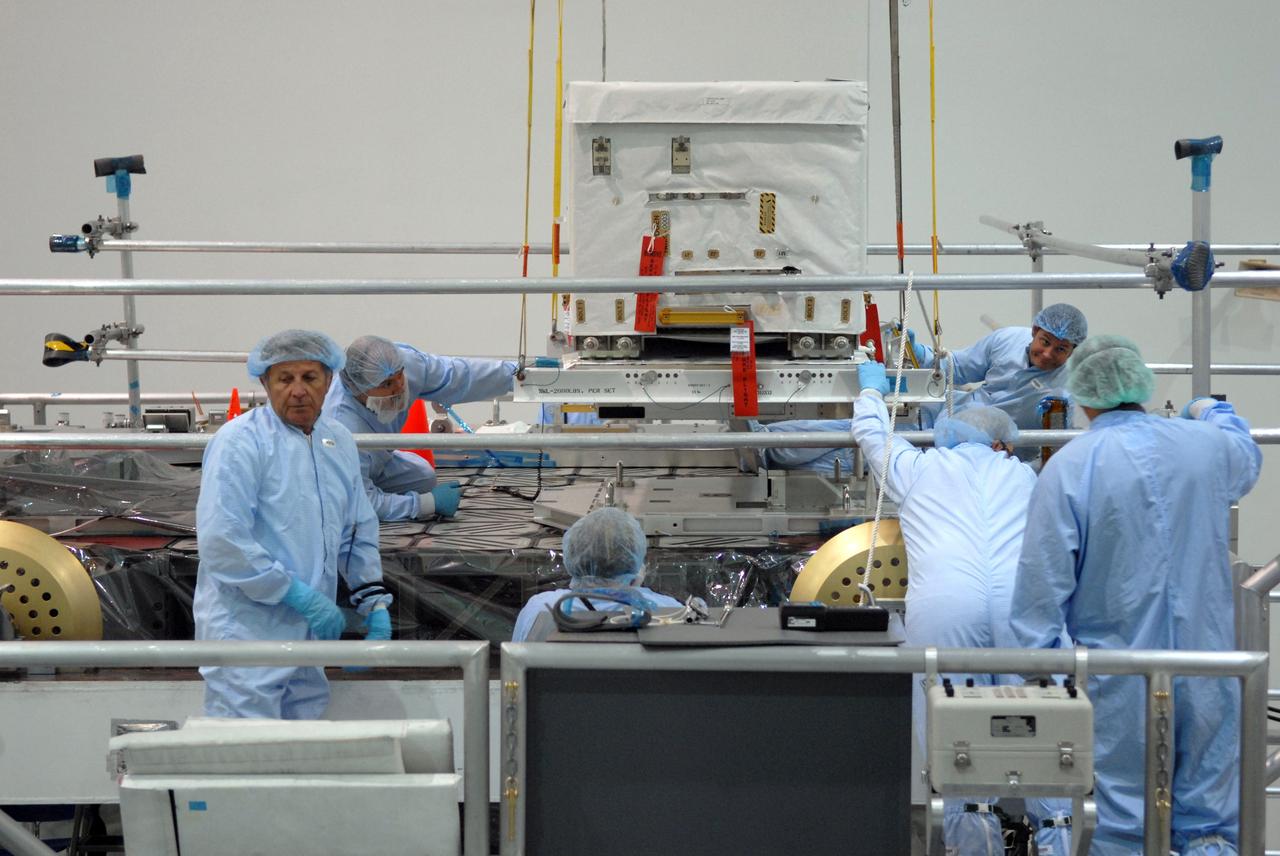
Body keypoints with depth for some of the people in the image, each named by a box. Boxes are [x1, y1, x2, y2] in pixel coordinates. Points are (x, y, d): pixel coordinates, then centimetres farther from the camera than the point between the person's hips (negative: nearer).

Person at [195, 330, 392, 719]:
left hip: (308, 635, 8)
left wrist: (375, 604, 14)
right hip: (247, 632, -8)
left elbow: (359, 531, 25)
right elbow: (221, 542, -20)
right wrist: (299, 595, -18)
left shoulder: (339, 442, 13)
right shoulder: (240, 441, -11)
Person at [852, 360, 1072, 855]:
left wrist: (872, 389, 62)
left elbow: (870, 433, 43)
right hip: (1024, 601, 2)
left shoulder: (916, 468, 24)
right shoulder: (1022, 475, 29)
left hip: (942, 606, -1)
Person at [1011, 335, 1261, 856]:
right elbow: (1248, 460, 28)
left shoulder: (1068, 468, -10)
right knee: (1208, 809, 11)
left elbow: (1045, 582, -10)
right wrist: (1215, 413, 48)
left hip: (1122, 682, -2)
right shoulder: (1207, 444, 1)